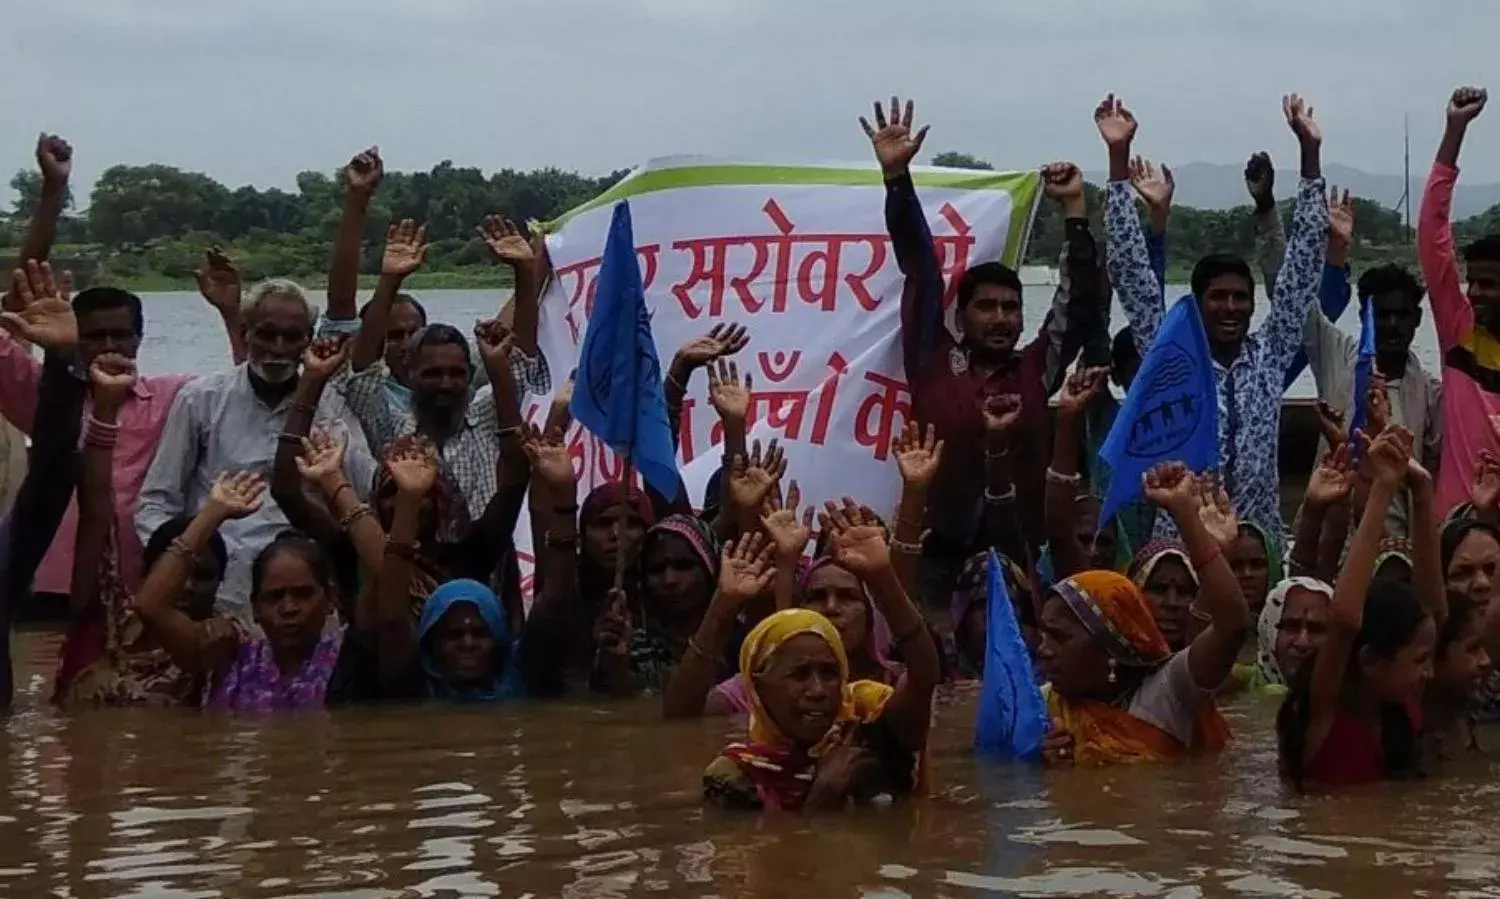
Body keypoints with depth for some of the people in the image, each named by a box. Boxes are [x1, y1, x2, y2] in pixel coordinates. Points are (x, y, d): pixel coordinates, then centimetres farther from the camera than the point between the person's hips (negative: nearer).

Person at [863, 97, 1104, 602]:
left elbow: (1083, 301, 6)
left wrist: (1074, 208, 0)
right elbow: (920, 271, 1)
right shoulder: (934, 362, 5)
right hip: (941, 557, -2)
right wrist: (896, 175, -4)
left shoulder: (1036, 370, 8)